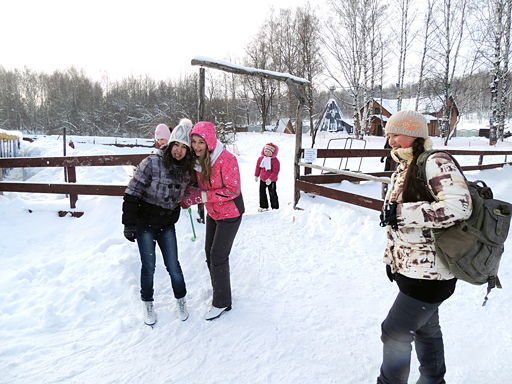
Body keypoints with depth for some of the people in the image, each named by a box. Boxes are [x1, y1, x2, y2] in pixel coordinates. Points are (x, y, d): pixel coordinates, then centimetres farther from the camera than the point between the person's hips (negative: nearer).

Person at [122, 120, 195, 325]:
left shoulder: (188, 170, -4)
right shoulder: (152, 163, -18)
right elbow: (132, 193, -16)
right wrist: (129, 223, -16)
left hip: (167, 224, 3)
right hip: (145, 222, -3)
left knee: (173, 265, 4)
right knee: (148, 266, 5)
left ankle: (181, 300, 27)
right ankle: (147, 304, 28)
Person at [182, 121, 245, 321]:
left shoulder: (226, 160, -26)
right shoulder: (198, 160, -4)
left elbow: (232, 190, -25)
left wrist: (203, 196, -28)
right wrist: (189, 199, -11)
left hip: (230, 214, -8)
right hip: (212, 213, 8)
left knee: (218, 256, -5)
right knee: (209, 252, 16)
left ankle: (222, 303, 13)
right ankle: (219, 291, 37)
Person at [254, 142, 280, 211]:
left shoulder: (275, 161, -18)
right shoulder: (261, 158, -1)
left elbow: (275, 171, -21)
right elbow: (258, 167, 12)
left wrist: (270, 179, -28)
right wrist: (256, 175, 15)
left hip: (271, 180, -5)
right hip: (262, 179, 6)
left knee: (272, 193, 4)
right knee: (262, 192, 13)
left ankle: (275, 207, 19)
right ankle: (263, 206, 28)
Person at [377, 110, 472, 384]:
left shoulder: (436, 162, -17)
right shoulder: (401, 170, 10)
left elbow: (459, 207, -30)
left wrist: (402, 213, -27)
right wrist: (391, 255, 17)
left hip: (429, 273, -8)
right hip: (409, 268, 8)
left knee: (395, 333, 0)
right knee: (425, 329, 24)